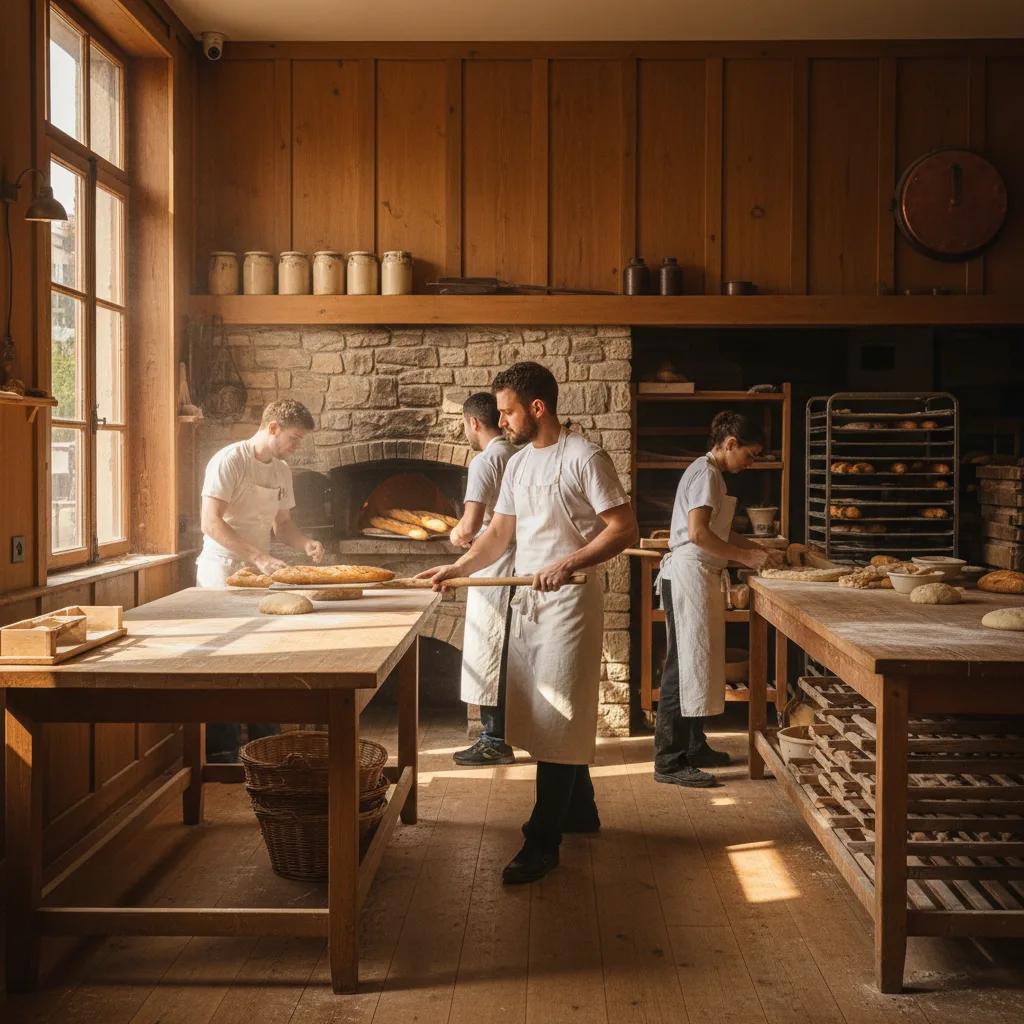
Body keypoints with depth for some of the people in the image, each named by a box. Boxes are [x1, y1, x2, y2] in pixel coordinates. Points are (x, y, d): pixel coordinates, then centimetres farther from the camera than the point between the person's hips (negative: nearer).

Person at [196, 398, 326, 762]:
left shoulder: (281, 470, 11)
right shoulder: (229, 461, -14)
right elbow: (211, 523, -22)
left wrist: (305, 543, -3)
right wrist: (259, 557, -27)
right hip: (222, 573, -7)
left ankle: (265, 744, 21)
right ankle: (223, 751, 6)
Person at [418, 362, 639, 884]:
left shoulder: (584, 458, -12)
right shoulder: (517, 464, 13)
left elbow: (625, 529, -15)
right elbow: (499, 533, 16)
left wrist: (568, 564, -24)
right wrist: (456, 568, 2)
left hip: (569, 601, -8)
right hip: (527, 600, 8)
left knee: (557, 721, -5)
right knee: (542, 715, 14)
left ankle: (543, 841, 1)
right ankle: (580, 810, 31)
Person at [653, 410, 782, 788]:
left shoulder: (711, 473, 17)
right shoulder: (705, 473, -13)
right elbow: (698, 533, -23)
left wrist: (757, 549, 11)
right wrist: (746, 557, -16)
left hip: (701, 576, 10)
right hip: (688, 575, -10)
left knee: (697, 661, 16)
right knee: (685, 663, -8)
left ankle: (694, 747, 26)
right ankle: (669, 762, -4)